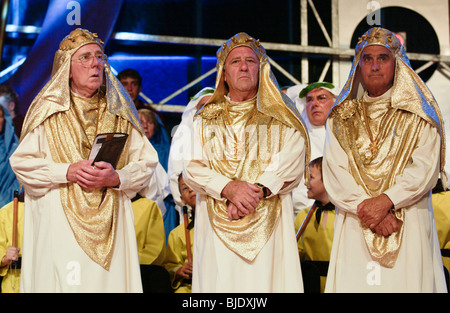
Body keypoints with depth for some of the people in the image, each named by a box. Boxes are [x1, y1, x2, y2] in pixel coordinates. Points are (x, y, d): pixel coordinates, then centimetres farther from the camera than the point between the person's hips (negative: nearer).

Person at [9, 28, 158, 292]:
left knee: (110, 282, -4)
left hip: (110, 221, 2)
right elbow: (22, 162, 0)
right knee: (63, 281, -7)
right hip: (59, 220, -2)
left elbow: (147, 162, 5)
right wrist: (67, 171, -12)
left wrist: (117, 177, -13)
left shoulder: (119, 111, 11)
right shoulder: (50, 110, 6)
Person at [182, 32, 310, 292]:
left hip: (267, 223, -1)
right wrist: (228, 188, -14)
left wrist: (257, 191, -18)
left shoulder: (281, 117, 10)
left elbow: (293, 165, -4)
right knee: (219, 282, -5)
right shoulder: (206, 119, 15)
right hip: (217, 222, 1)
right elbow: (192, 169, 3)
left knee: (264, 281, -9)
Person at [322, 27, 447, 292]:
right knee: (356, 283, -6)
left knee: (406, 282, -7)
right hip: (355, 225, 1)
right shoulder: (341, 119, 13)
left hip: (409, 225, -1)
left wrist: (386, 201, -16)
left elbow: (425, 169, -3)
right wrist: (365, 206, -14)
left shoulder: (419, 114, 9)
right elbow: (334, 172, 1)